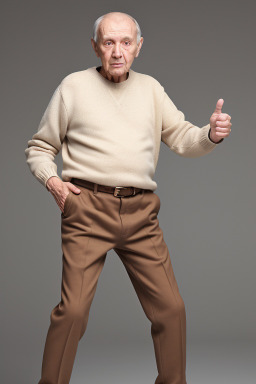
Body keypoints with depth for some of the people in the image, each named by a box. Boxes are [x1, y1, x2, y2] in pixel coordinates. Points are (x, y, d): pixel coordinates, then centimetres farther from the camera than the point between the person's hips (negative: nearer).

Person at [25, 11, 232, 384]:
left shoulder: (150, 88, 16)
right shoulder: (74, 86, 7)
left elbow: (183, 139, 11)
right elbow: (39, 147, 12)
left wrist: (211, 135, -10)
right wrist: (52, 180, -6)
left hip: (141, 213, 3)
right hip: (88, 209, -3)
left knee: (171, 307, 3)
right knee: (73, 309, -10)